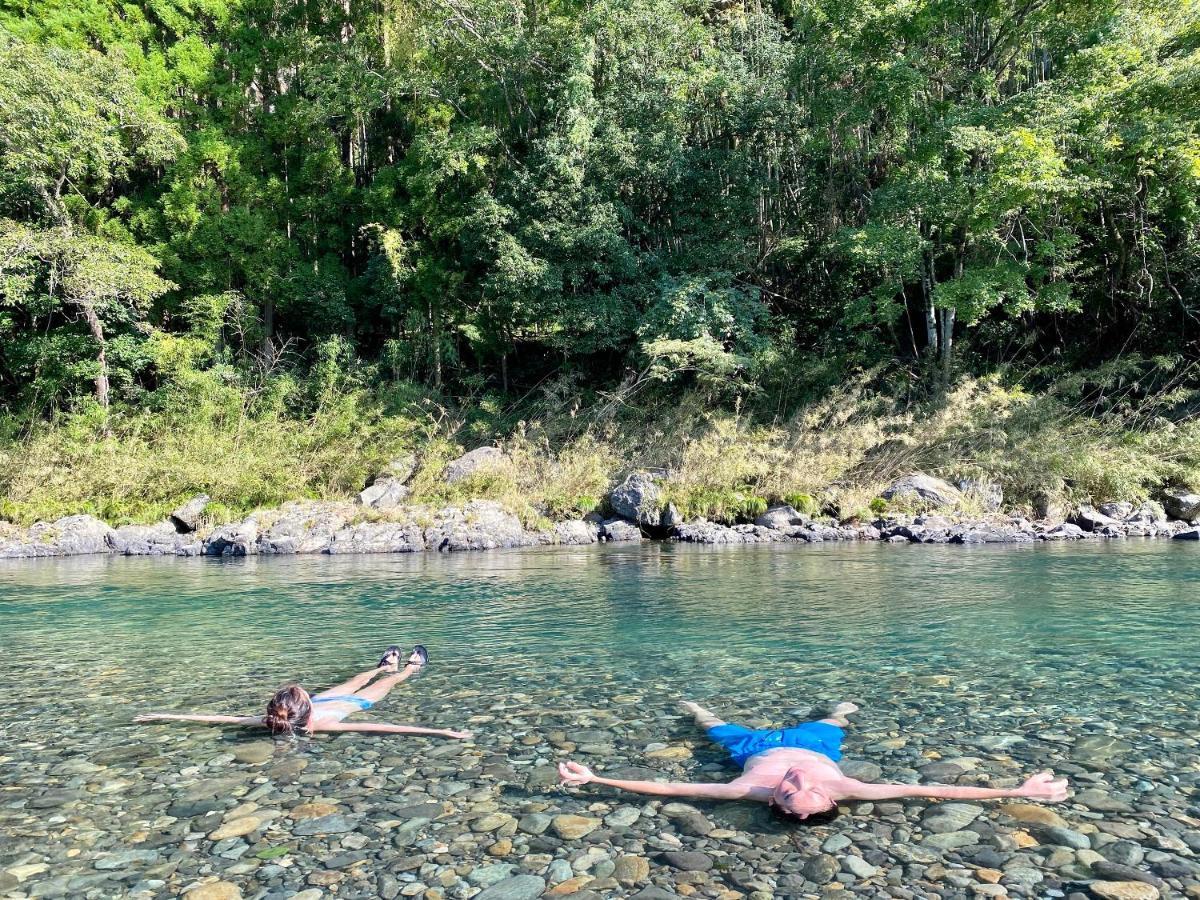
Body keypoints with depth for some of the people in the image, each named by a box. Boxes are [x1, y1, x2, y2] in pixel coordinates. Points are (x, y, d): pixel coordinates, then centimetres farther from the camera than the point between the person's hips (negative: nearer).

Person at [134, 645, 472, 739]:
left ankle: (386, 664, 62)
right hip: (353, 704, -4)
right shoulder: (320, 725, -48)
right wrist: (440, 732, -63)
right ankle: (413, 666, 55)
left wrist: (166, 715, -32)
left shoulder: (275, 719, -39)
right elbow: (383, 728, -57)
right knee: (384, 685, 25)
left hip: (329, 699, 4)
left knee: (353, 682, 32)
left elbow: (224, 718, -35)